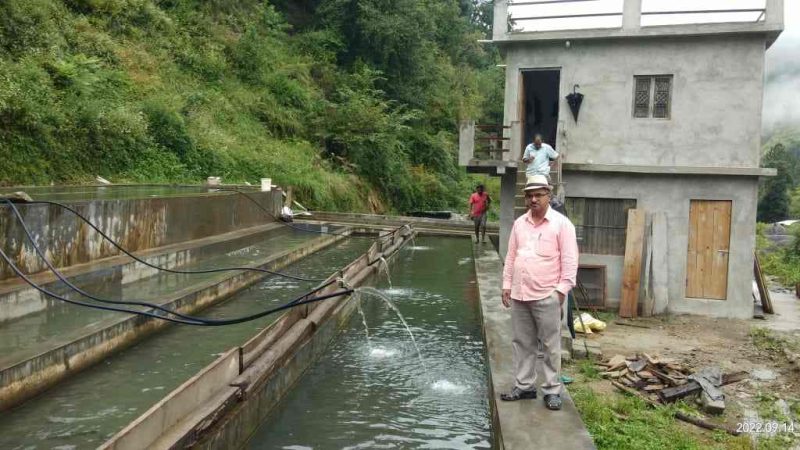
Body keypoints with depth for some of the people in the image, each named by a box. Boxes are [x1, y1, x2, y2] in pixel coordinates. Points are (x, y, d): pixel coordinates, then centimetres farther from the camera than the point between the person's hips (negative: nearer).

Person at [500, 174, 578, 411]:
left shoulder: (561, 223, -6)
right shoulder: (519, 223, 10)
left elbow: (569, 261, -8)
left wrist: (561, 290, -12)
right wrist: (507, 286, 10)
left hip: (547, 296, -5)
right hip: (519, 295, 5)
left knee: (550, 346, 4)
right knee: (522, 343, 13)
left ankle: (552, 390, 14)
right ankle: (524, 386, 24)